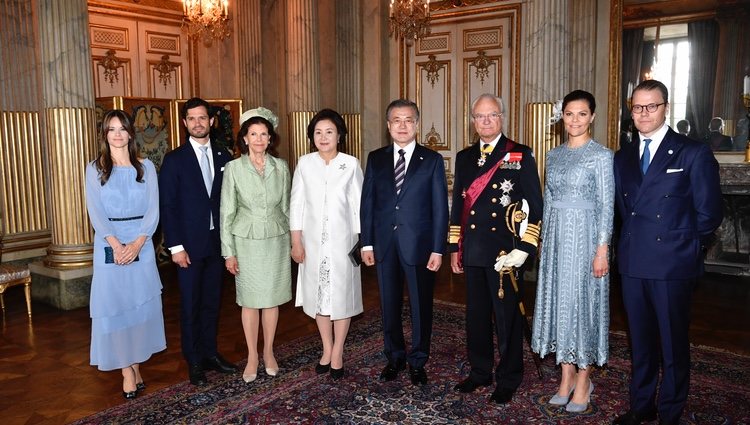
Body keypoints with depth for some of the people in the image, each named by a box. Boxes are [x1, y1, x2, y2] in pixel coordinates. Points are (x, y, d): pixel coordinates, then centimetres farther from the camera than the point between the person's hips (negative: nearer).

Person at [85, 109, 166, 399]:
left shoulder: (146, 167, 6)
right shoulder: (95, 169, 4)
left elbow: (153, 209, 0)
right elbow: (95, 212, -3)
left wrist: (137, 243, -13)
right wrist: (116, 245, -16)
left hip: (141, 245, 1)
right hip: (109, 246, -1)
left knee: (142, 304, 5)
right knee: (115, 306, 0)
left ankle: (136, 365, 18)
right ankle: (127, 371, 8)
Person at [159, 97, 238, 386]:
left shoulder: (224, 157, 6)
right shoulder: (175, 160, -4)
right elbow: (167, 206, -6)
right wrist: (175, 246, -12)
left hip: (218, 242, 3)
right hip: (189, 244, -3)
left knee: (212, 302, 13)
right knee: (190, 305, 6)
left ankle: (210, 353, 27)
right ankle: (194, 362, 18)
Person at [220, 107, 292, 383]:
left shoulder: (280, 167, 1)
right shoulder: (234, 168, -5)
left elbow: (286, 206, 8)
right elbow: (227, 211, -4)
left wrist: (293, 241, 7)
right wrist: (228, 251, -6)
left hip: (276, 239, 2)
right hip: (247, 241, -2)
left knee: (272, 298, 10)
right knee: (250, 300, 6)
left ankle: (268, 352, 25)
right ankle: (252, 357, 19)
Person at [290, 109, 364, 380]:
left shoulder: (351, 164, -5)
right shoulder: (304, 163, -1)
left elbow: (359, 205, -2)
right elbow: (297, 204, 2)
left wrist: (363, 241, -4)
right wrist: (296, 242, -1)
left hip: (342, 240, -2)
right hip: (313, 240, 2)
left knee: (342, 294, 5)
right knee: (318, 294, 11)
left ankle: (337, 353, 20)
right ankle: (327, 350, 27)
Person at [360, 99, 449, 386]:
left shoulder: (432, 160, -1)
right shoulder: (376, 159, 7)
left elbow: (440, 207, -4)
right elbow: (367, 202, 6)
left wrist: (437, 249, -9)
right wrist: (366, 243, 1)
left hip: (419, 245, -2)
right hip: (384, 246, 3)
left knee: (421, 306, 8)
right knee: (389, 306, 13)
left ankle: (417, 362, 26)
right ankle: (394, 357, 31)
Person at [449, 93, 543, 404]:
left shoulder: (521, 156, -3)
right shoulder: (464, 158, 12)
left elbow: (535, 206, -6)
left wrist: (523, 249, -12)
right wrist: (455, 248, 12)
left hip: (506, 252, -4)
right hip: (473, 252, 5)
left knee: (507, 317, 6)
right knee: (476, 315, 14)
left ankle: (508, 379, 23)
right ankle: (480, 372, 31)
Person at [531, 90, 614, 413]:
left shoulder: (601, 156, -6)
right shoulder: (554, 155, 10)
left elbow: (606, 205, -9)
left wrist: (602, 249, -14)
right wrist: (545, 240, 11)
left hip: (585, 236, -5)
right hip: (556, 236, 6)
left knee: (583, 302, 2)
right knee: (559, 302, 9)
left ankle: (583, 381, 16)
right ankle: (567, 376, 22)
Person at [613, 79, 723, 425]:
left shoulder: (693, 153, -5)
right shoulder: (623, 157, 10)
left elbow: (709, 213, -4)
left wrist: (683, 244, 2)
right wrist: (635, 239, 6)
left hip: (671, 264, -4)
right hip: (632, 263, 5)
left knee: (673, 343, 7)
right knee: (640, 340, 15)